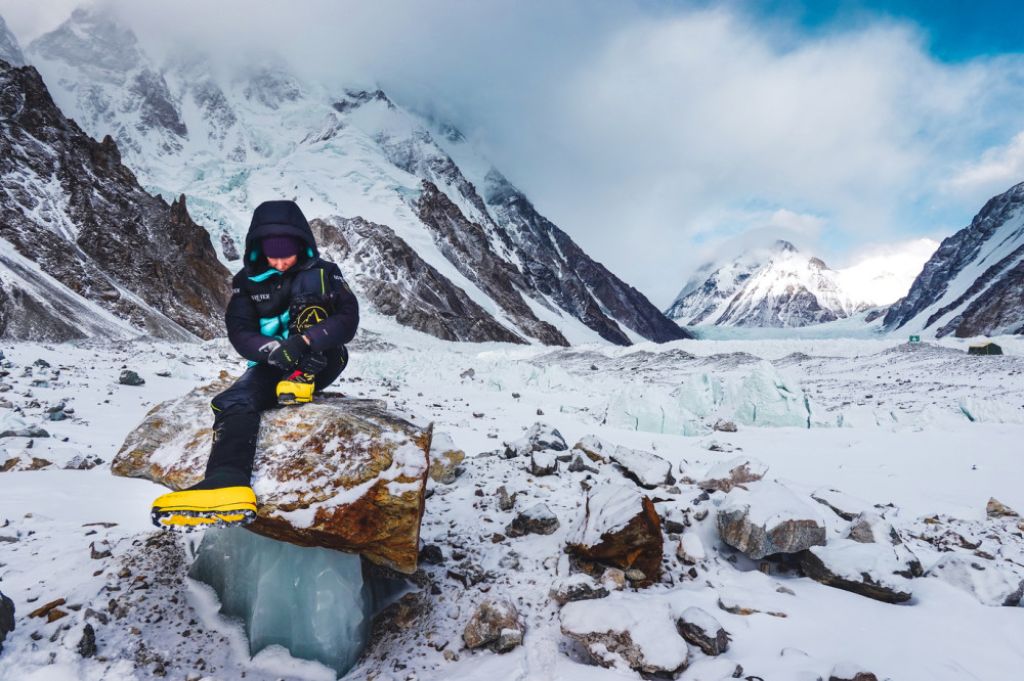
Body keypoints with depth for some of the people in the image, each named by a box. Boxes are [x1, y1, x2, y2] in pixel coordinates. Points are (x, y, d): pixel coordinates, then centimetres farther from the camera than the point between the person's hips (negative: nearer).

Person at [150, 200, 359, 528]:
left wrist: (305, 341, -36)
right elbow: (240, 331, -8)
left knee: (308, 283, -24)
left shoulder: (322, 272, -3)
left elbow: (348, 318, -16)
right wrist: (274, 349, -32)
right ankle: (228, 484, -50)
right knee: (233, 402, -32)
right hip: (272, 365, 2)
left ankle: (304, 378, -27)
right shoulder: (248, 281, 3)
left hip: (320, 361, -2)